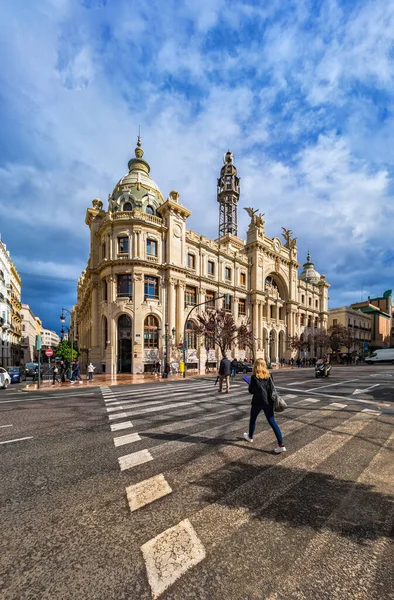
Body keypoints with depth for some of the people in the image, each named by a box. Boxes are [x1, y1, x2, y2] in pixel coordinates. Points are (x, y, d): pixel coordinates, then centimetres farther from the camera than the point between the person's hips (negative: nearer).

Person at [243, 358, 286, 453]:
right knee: (272, 421, 6)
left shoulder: (254, 376, -11)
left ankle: (250, 437, 40)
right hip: (268, 401, 3)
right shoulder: (268, 375, 1)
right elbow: (272, 389, 1)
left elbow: (251, 390, -8)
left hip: (258, 401, -3)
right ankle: (281, 445, 1)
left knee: (252, 419, 20)